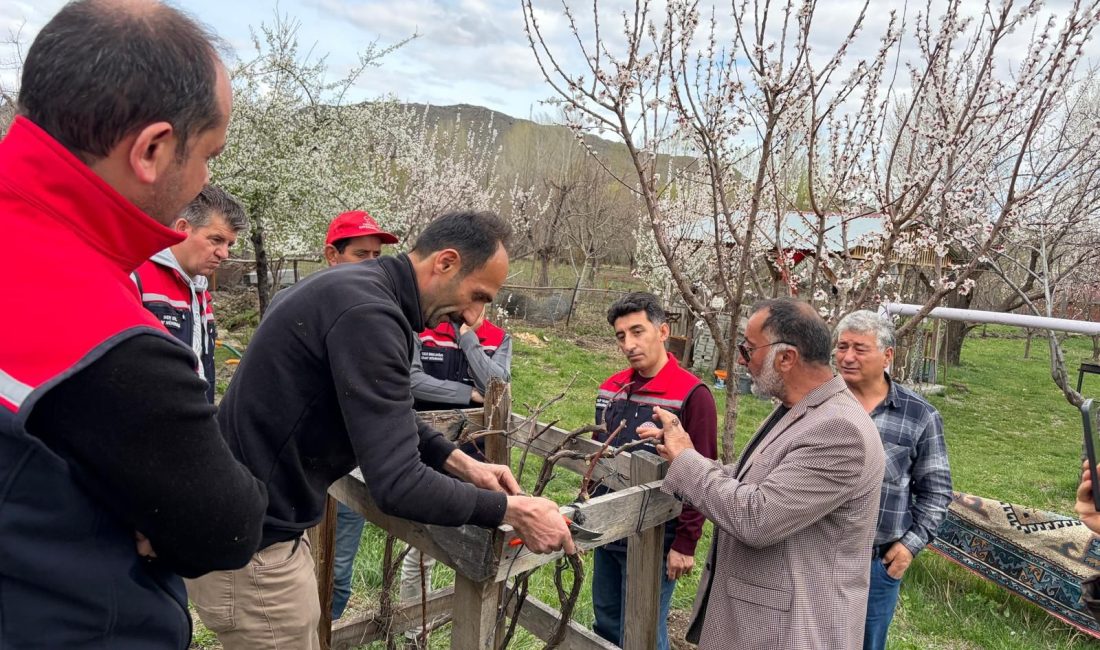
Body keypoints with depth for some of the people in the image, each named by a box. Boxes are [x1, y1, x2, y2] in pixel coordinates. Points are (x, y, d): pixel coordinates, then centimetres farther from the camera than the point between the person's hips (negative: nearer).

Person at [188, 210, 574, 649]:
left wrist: (462, 464, 6)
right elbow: (397, 485, -30)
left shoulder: (358, 289, 6)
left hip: (255, 519, 10)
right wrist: (512, 510, -19)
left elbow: (389, 415, 16)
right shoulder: (368, 311, -27)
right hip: (250, 538, -10)